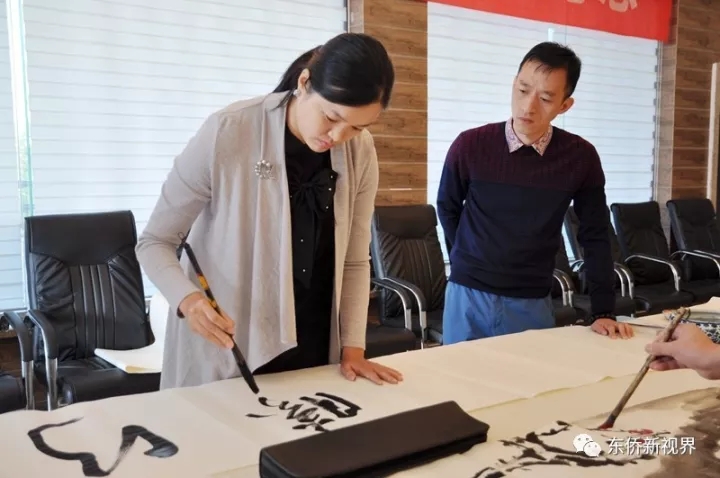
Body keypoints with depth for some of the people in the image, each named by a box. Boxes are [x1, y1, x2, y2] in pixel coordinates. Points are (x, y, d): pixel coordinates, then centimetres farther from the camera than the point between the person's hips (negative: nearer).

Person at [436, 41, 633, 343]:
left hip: (532, 303, 1)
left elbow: (595, 237, 1)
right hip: (468, 295, 0)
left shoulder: (580, 157, -8)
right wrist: (469, 262, 10)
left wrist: (603, 311, -2)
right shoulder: (470, 146, -10)